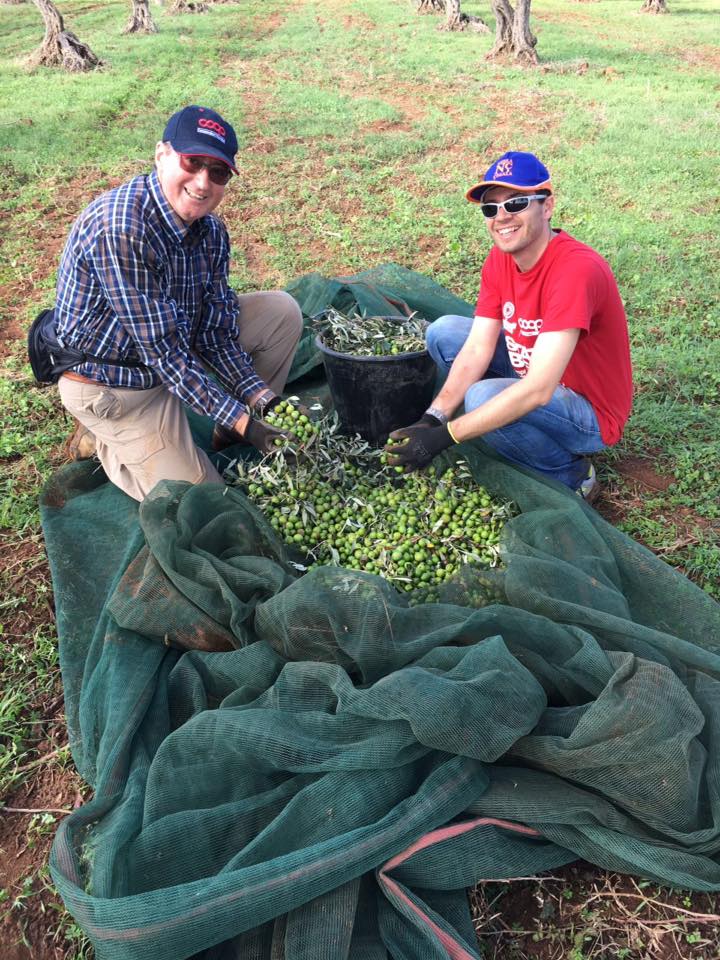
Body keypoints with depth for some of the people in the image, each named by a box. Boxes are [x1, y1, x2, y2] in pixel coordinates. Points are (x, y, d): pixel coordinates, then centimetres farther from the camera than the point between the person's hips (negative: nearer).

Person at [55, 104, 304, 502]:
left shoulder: (210, 230, -7)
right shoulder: (120, 229, -32)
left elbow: (216, 332, -5)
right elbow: (165, 350, -31)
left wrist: (261, 401, -17)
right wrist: (240, 420, -31)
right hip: (111, 383, -7)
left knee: (282, 311, -2)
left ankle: (263, 418, 14)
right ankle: (104, 444, 15)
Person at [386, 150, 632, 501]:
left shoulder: (576, 270, -30)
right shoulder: (500, 259, -5)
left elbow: (537, 391, -36)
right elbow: (478, 349, -9)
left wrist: (445, 435, -36)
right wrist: (432, 418, -23)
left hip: (590, 414, -7)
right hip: (534, 381, 8)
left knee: (482, 396, -33)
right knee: (443, 332, -2)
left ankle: (570, 475, -7)